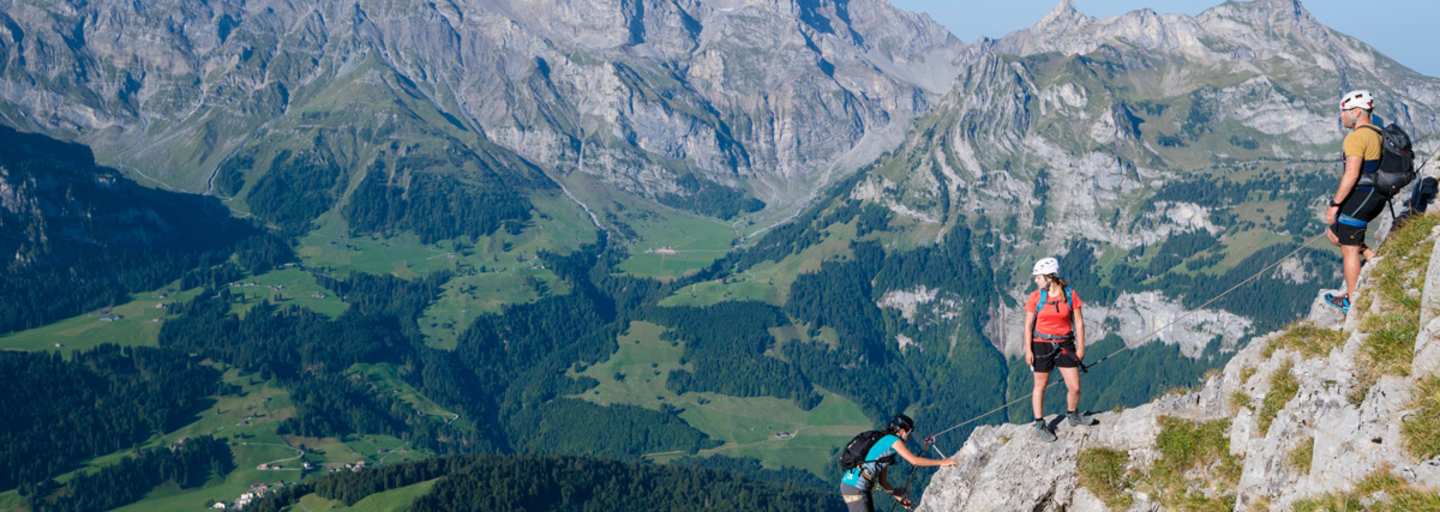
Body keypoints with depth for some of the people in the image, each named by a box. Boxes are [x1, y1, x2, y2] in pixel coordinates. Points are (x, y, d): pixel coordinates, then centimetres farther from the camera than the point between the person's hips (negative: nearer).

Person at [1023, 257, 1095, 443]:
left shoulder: (1070, 295, -6)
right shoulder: (1036, 297, -7)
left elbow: (1078, 322, 0)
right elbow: (1028, 325, -4)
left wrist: (1081, 347, 0)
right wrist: (1028, 350, -7)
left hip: (1064, 344, 1)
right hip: (1041, 345, -1)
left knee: (1075, 387, 2)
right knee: (1040, 386, 8)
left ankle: (1073, 416, 30)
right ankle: (1040, 425, 22)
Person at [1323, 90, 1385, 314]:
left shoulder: (1357, 137, -18)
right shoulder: (1377, 134, 13)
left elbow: (1352, 174, -24)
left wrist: (1335, 204, -20)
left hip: (1359, 198, -10)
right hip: (1376, 197, 10)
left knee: (1349, 249, 2)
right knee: (1333, 234, 21)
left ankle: (1351, 301, 11)